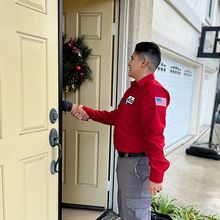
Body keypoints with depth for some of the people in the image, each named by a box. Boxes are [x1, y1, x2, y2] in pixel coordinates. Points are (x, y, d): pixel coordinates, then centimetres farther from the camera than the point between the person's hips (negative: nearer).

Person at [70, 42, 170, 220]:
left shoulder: (153, 91, -20)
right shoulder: (134, 88, 14)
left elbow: (155, 136, -26)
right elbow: (116, 117, 16)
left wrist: (156, 175, -26)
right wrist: (88, 112, 10)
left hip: (138, 163, -10)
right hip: (125, 159, 10)